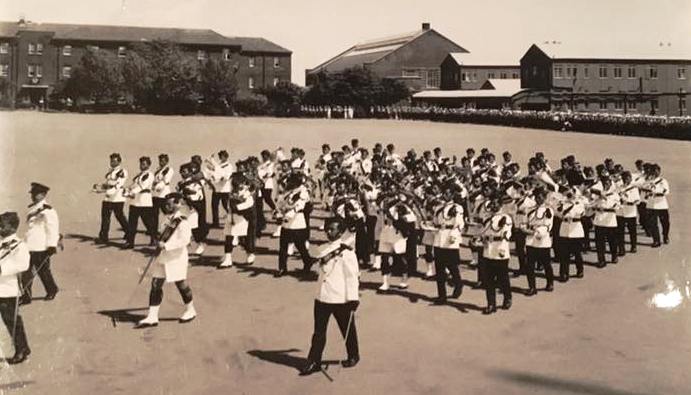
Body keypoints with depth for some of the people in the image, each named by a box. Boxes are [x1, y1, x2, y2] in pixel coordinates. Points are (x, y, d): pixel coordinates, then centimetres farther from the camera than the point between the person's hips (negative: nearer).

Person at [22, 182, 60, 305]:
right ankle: (25, 296, 17)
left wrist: (52, 246, -17)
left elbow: (52, 229, -15)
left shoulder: (47, 211, -15)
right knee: (26, 271, 7)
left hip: (41, 248, -7)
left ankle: (52, 290, 25)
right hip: (29, 246, 8)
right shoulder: (32, 209, 10)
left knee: (43, 270, 6)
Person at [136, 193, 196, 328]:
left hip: (176, 259, -8)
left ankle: (190, 311, 28)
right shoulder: (168, 219, 10)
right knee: (156, 285, 3)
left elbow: (184, 240, -27)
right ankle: (152, 317, 7)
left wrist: (166, 245, -29)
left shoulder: (182, 221, -17)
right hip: (163, 257, 8)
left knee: (181, 284, 7)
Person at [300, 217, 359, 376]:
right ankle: (314, 362, 11)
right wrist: (336, 250, -8)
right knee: (319, 331, 6)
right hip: (322, 297, 5)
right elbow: (323, 259, -2)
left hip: (341, 299, -5)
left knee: (347, 329, 12)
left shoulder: (347, 250, -11)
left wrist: (352, 298, -18)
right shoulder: (324, 249, 13)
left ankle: (353, 356, 31)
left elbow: (352, 275, -14)